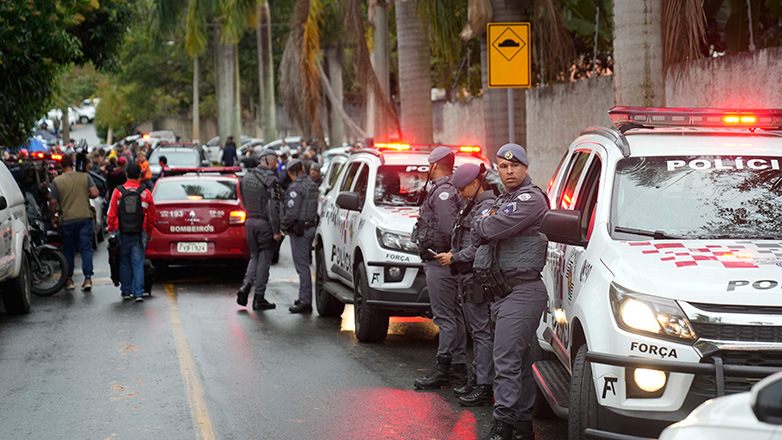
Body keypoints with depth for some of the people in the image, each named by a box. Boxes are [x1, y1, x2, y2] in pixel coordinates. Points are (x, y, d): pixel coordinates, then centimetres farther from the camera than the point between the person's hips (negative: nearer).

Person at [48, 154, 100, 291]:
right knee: (86, 249, 2)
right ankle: (88, 278, -7)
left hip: (66, 221, -1)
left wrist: (53, 217, 9)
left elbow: (53, 202, -5)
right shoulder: (84, 177, -1)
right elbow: (95, 193, -8)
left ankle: (69, 279, 17)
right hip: (85, 218, 1)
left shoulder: (57, 181, -4)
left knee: (68, 250, 12)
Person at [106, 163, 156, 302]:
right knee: (138, 263, 2)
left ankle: (126, 291, 17)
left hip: (122, 233, 0)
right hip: (139, 234, 0)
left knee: (124, 263, 12)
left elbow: (111, 215, 0)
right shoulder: (145, 193, -1)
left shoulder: (118, 191, -3)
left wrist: (111, 231, 10)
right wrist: (149, 232, 19)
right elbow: (151, 216, 7)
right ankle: (138, 293, -4)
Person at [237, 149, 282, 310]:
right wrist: (276, 231, -17)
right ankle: (259, 299, 4)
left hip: (250, 221, 6)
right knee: (264, 259, 2)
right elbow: (274, 207, -19)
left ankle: (245, 286, -2)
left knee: (255, 256, 19)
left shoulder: (246, 178, 10)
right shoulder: (271, 179, -14)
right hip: (265, 224, -6)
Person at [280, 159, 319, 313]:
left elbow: (291, 212, -22)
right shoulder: (312, 185, 13)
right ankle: (304, 298, 23)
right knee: (304, 265, 16)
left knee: (302, 266, -7)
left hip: (300, 231, -9)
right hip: (310, 226, 9)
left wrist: (283, 226, -6)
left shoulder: (296, 187, -16)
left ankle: (305, 302, -7)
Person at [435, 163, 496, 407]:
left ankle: (484, 388, -7)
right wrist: (453, 255, 9)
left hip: (477, 277, -10)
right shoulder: (472, 205, 16)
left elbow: (479, 248, -21)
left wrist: (453, 258, -12)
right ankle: (476, 379, 23)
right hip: (467, 276, 10)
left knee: (482, 331, -8)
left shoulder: (486, 208, -16)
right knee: (476, 330, 15)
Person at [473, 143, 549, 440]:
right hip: (503, 292, 10)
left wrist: (479, 224, 1)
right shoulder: (503, 200, 22)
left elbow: (493, 228, -20)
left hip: (522, 291, -10)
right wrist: (485, 228, 1)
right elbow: (483, 236, 22)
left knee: (506, 361, -14)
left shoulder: (531, 199, -11)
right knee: (519, 361, 13)